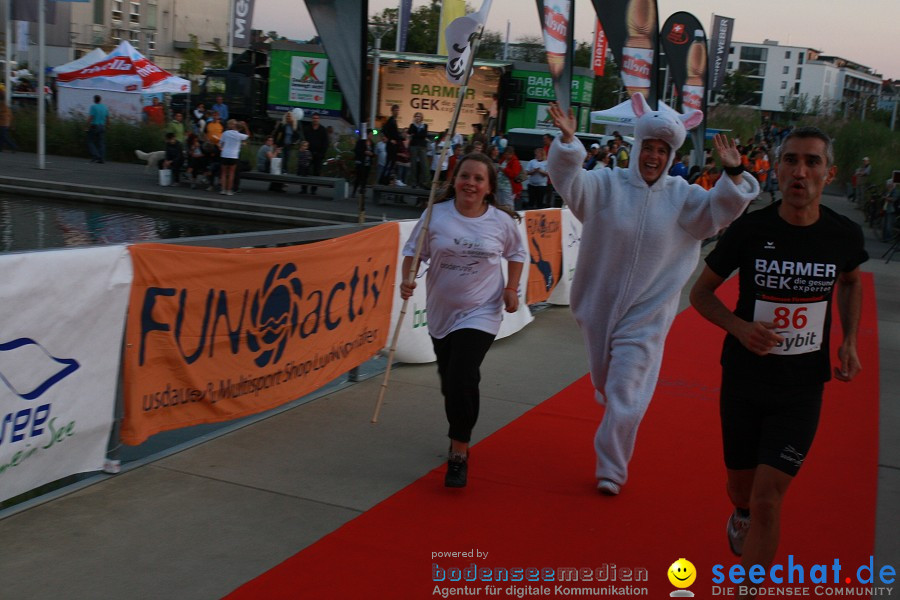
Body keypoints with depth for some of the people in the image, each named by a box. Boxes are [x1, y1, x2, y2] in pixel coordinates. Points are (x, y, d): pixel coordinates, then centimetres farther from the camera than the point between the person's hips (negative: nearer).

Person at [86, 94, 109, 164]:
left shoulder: (93, 106, -9)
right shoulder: (105, 107, 9)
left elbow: (90, 118, -15)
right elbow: (107, 119, 11)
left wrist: (88, 127, -9)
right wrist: (105, 126, 19)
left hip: (94, 126, -5)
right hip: (102, 127, 5)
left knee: (90, 142, 3)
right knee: (101, 143, 4)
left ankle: (95, 156, -11)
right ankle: (101, 159, -3)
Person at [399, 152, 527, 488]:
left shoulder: (502, 221, -7)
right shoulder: (436, 215, -8)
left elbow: (517, 253, 11)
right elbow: (413, 250, -1)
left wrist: (512, 289, 0)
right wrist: (408, 280, -19)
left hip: (480, 313, -2)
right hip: (441, 312, 3)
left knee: (462, 379, -17)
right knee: (448, 380, 15)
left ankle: (459, 453, -3)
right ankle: (461, 433, 44)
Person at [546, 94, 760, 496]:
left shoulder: (682, 196, -4)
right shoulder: (607, 184, -7)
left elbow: (719, 210, -15)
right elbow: (569, 180, -21)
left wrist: (733, 176, -33)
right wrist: (568, 140, -38)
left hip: (647, 313, -2)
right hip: (600, 306, 2)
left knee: (625, 395, -4)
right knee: (605, 384, 20)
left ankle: (611, 469, 12)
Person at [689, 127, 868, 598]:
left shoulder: (844, 235, -7)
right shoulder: (749, 230, -12)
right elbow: (701, 292, 0)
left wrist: (849, 340, 4)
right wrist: (740, 327, -18)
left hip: (802, 387, 0)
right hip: (744, 380, 1)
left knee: (767, 498, -10)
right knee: (740, 484, 17)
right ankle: (741, 516, 55)